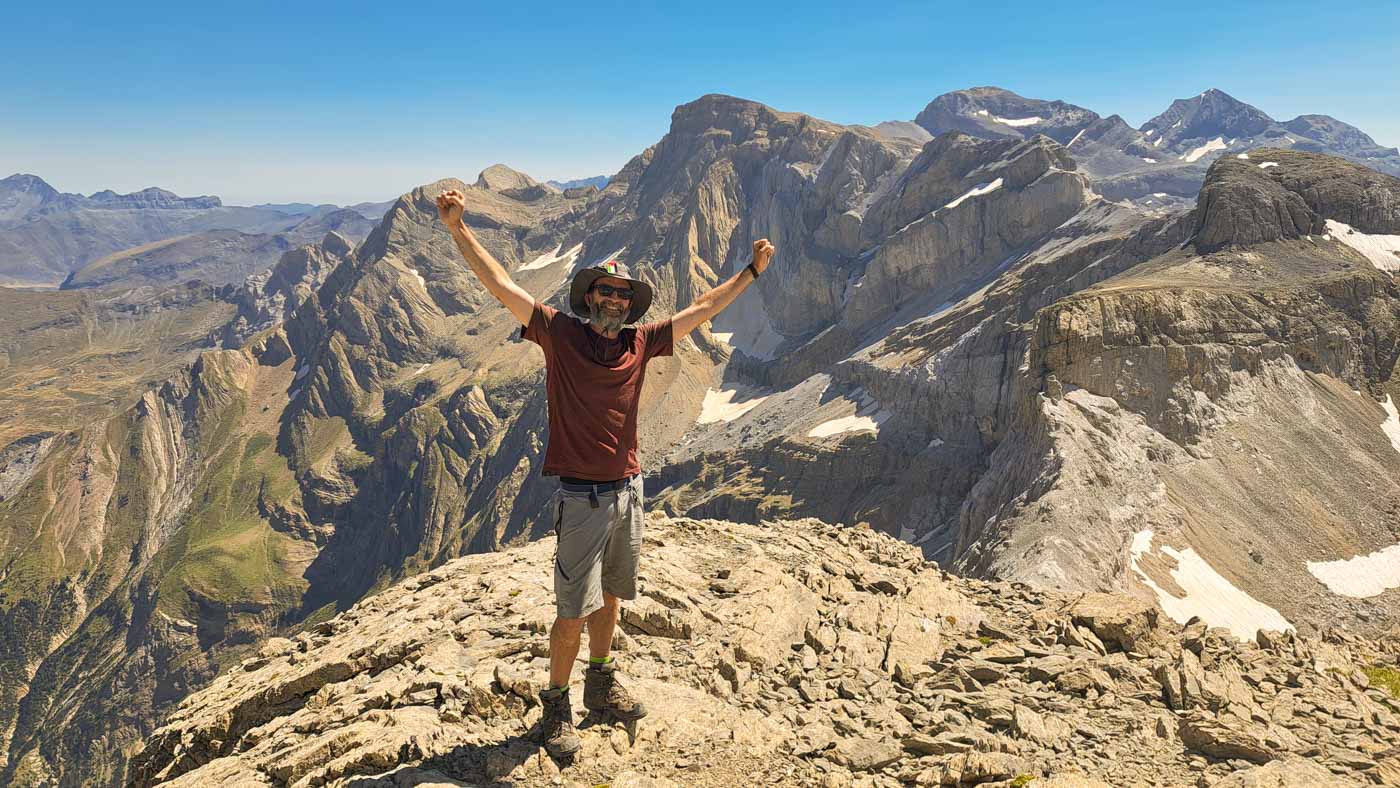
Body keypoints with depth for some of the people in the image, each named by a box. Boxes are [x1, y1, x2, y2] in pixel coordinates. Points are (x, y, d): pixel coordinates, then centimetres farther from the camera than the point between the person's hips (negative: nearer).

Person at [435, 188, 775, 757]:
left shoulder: (640, 344, 3)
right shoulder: (560, 334, -7)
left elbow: (700, 310, 12)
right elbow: (501, 285, -14)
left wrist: (751, 273, 16)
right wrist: (457, 229, -23)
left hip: (628, 491, 5)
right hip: (582, 497, -5)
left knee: (608, 597, 20)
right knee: (574, 611, 2)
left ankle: (601, 684, 39)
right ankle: (556, 705, 22)